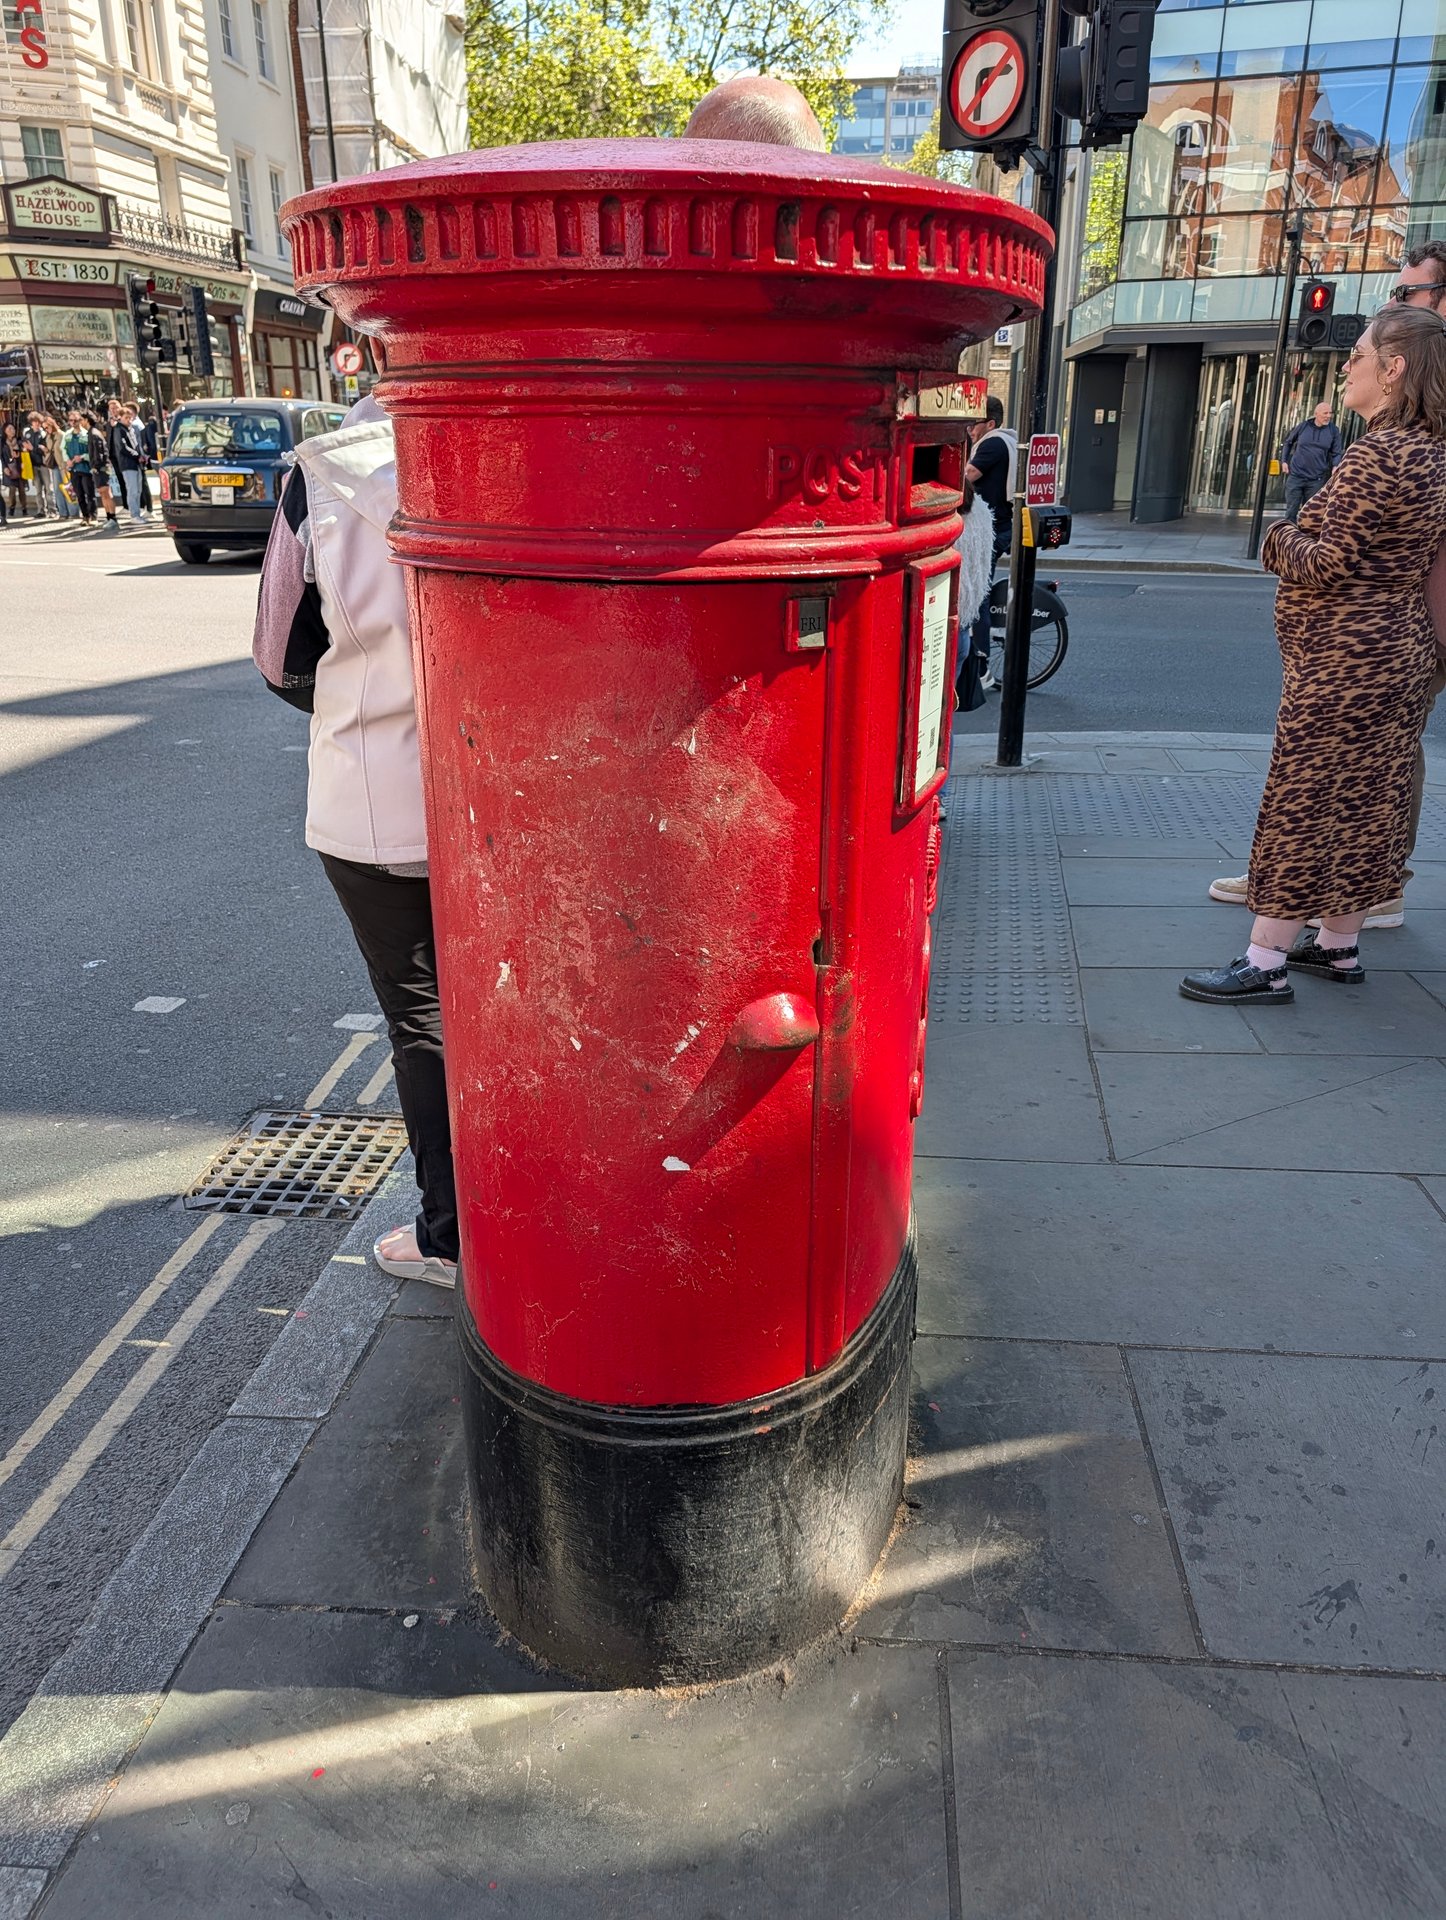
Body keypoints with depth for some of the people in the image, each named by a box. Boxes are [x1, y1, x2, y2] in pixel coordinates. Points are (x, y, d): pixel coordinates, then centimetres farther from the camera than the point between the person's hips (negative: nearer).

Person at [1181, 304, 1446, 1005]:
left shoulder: (1380, 453, -19)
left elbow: (1329, 562, -21)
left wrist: (1282, 540, -4)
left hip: (1340, 659, -10)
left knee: (1300, 803, -6)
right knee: (1366, 801, 14)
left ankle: (1264, 963, -1)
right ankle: (1339, 946, 25)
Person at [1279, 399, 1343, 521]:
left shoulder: (1333, 430, 0)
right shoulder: (1303, 426, 0)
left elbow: (1337, 452, 5)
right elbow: (1287, 442, 14)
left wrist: (1335, 466, -13)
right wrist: (1284, 461, 6)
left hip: (1316, 479, 1)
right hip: (1295, 476, -1)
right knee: (1291, 512, 1)